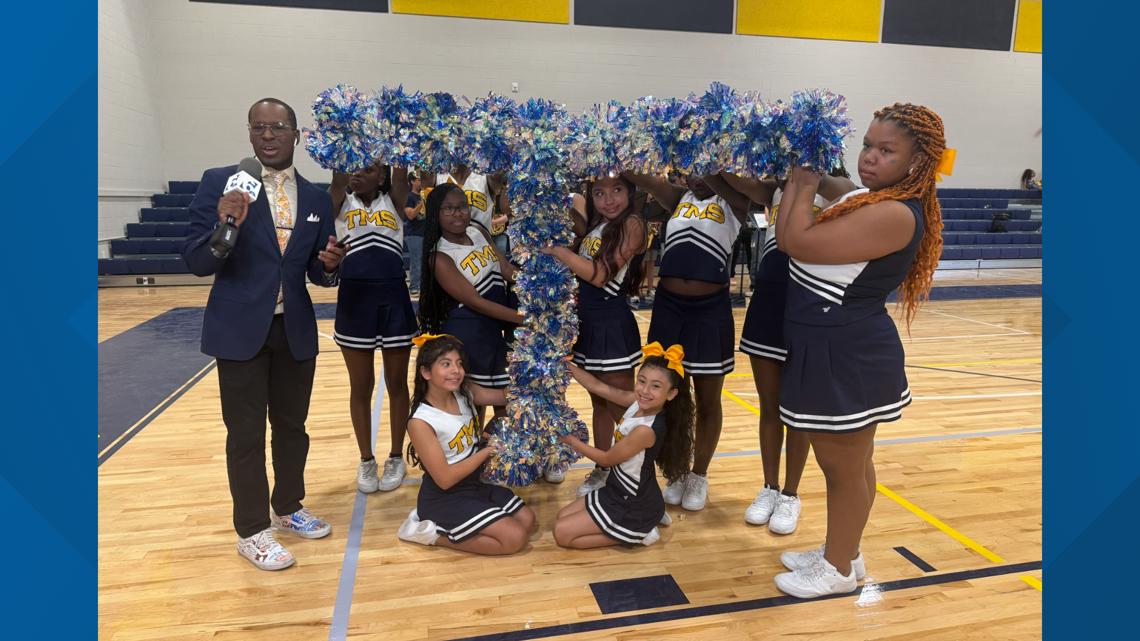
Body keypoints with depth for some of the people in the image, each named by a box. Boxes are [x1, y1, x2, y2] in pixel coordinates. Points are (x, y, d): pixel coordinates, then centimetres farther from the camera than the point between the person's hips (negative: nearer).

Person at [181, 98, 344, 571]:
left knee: (292, 426, 16)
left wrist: (330, 266, -16)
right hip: (240, 329, -4)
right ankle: (252, 531, 20)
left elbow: (317, 274, 7)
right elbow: (196, 262, -10)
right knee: (246, 434, 5)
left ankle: (288, 508, 36)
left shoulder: (317, 198, 5)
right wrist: (225, 225, -28)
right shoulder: (219, 182, -6)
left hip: (296, 330, 4)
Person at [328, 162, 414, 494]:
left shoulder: (393, 202, 8)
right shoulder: (342, 202, 8)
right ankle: (366, 460, 25)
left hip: (394, 298, 0)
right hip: (354, 300, 1)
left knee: (396, 384, 9)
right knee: (361, 387, 10)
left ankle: (396, 458, 24)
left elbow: (401, 173, -6)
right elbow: (338, 177, -9)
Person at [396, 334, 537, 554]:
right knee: (515, 538, -13)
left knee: (529, 522, 5)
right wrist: (488, 450, -18)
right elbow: (445, 479, -23)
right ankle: (432, 533, -1)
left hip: (475, 485, 8)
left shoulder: (465, 394, -4)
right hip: (445, 499, -8)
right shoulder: (420, 422, -24)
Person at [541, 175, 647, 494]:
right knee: (599, 403, 18)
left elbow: (600, 275, -19)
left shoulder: (632, 224, -12)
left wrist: (555, 249, -18)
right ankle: (602, 471, 32)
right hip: (587, 323, 8)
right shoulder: (595, 225, 12)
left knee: (621, 408, 0)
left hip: (612, 325, -8)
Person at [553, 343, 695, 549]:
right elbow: (597, 386, 1)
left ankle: (639, 533, 2)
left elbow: (606, 459, -16)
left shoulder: (647, 430, -31)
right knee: (563, 516, 18)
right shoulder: (638, 402, -11)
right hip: (621, 490, 8)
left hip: (634, 505, -8)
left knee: (562, 533, -3)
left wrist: (570, 440, -4)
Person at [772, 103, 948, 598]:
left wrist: (805, 183, -10)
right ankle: (840, 551, 39)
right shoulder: (868, 201, 10)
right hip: (830, 351, 10)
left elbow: (795, 240, -24)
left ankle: (841, 569, 26)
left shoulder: (895, 214, -22)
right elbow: (795, 234, 16)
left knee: (848, 468, 7)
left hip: (848, 357, -10)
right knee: (841, 463, 22)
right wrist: (803, 182, 8)